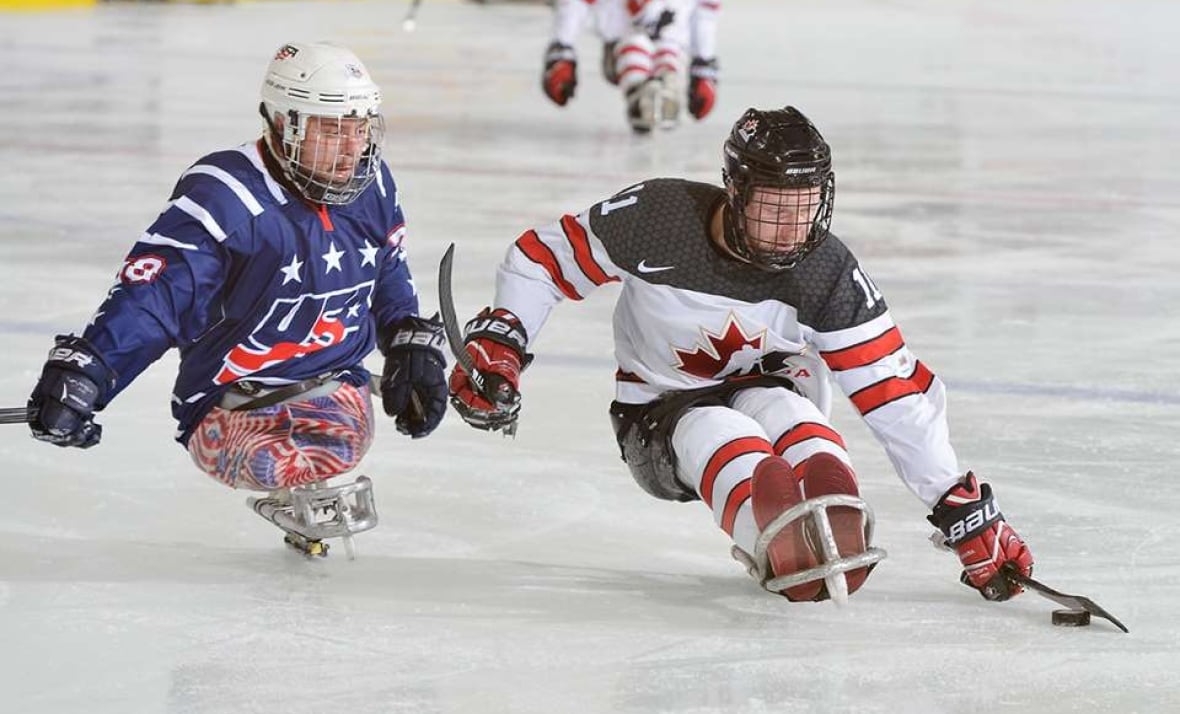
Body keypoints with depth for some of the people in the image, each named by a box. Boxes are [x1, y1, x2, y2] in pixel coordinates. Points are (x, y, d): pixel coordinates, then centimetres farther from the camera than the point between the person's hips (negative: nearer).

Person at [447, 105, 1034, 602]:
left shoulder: (828, 274, -18)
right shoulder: (657, 218, -21)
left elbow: (899, 398, -18)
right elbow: (543, 257, -6)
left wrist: (967, 513, -21)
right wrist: (496, 343, -20)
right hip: (659, 416, -1)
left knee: (776, 408, -36)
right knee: (724, 439, -37)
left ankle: (839, 535, -61)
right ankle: (793, 554, -65)